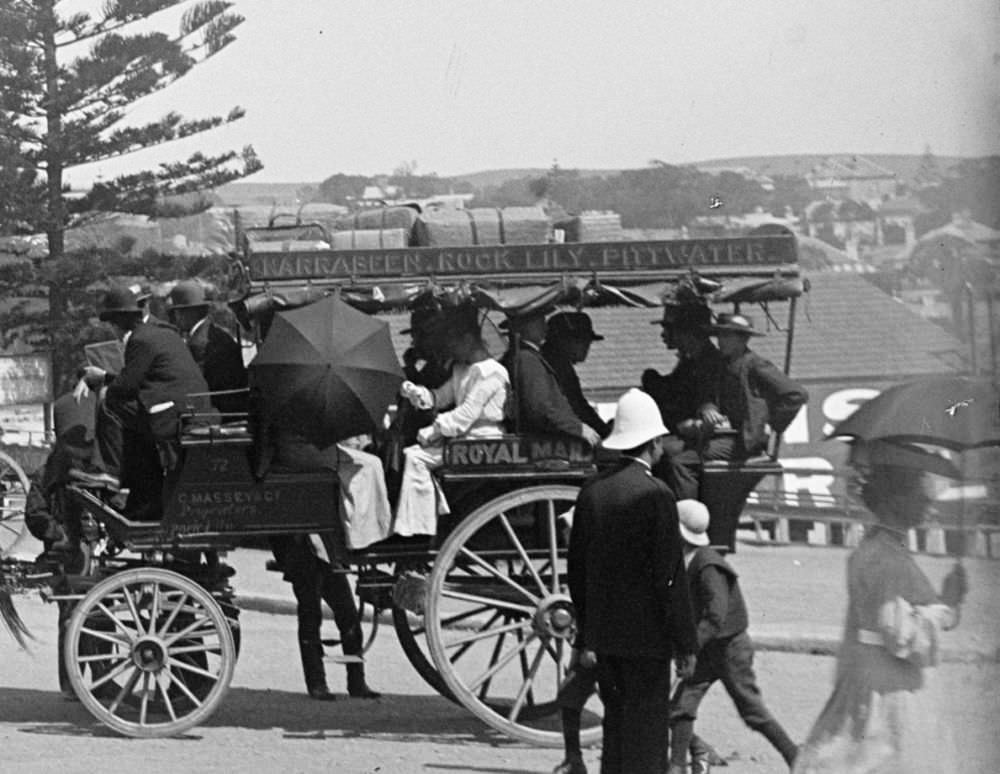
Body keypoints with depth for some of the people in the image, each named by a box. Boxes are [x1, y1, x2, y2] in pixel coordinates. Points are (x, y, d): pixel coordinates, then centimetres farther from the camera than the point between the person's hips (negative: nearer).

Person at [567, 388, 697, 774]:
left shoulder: (591, 491, 5)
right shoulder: (655, 495, -14)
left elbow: (577, 569, 11)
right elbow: (670, 575, -13)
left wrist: (586, 636, 18)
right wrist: (684, 642, -7)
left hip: (604, 634, 6)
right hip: (645, 634, -6)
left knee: (616, 718, 13)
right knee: (646, 728, -2)